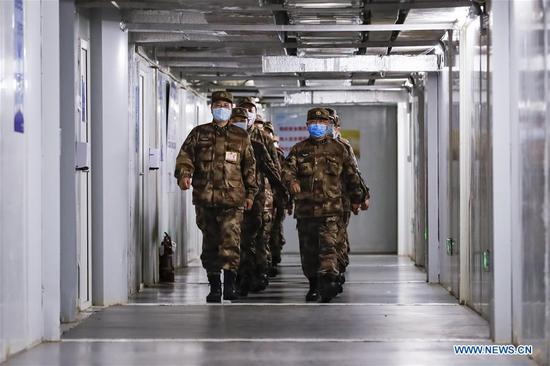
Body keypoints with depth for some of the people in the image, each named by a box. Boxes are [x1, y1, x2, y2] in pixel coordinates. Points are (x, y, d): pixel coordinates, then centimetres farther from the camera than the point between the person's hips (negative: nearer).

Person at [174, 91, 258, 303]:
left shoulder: (241, 137, 13)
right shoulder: (199, 134, 12)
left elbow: (249, 166, 15)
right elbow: (185, 155, 3)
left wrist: (250, 192, 11)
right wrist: (183, 174, -17)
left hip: (232, 198, -1)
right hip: (204, 197, 2)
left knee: (231, 238, -16)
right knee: (210, 242, 6)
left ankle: (230, 283, -19)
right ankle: (214, 285, 14)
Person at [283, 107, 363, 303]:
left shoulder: (338, 149, 10)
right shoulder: (298, 150, 11)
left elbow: (351, 175, 18)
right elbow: (287, 169, -3)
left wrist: (355, 199, 20)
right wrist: (291, 181, -26)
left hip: (330, 208, -2)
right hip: (305, 208, 2)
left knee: (328, 245, -17)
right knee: (308, 250, 8)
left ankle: (329, 281, -27)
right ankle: (314, 285, 21)